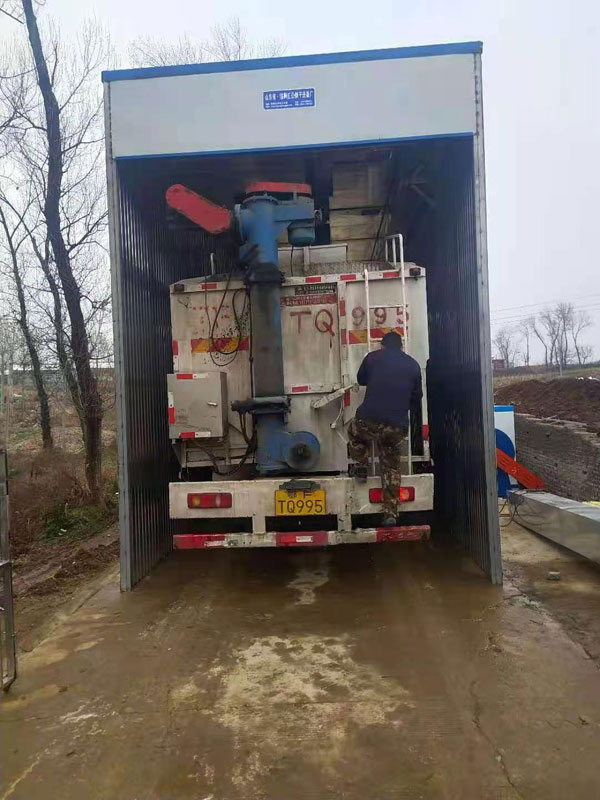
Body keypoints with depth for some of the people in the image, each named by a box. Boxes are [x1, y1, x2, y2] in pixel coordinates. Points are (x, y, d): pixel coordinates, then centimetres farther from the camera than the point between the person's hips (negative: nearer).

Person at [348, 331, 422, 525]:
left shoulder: (373, 357, 9)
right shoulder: (413, 365, 14)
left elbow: (361, 379, 24)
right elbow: (416, 396, 22)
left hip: (369, 420, -2)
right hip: (397, 426, 2)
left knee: (354, 431, 34)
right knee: (392, 468, 18)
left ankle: (360, 469, 28)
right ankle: (390, 513, 15)